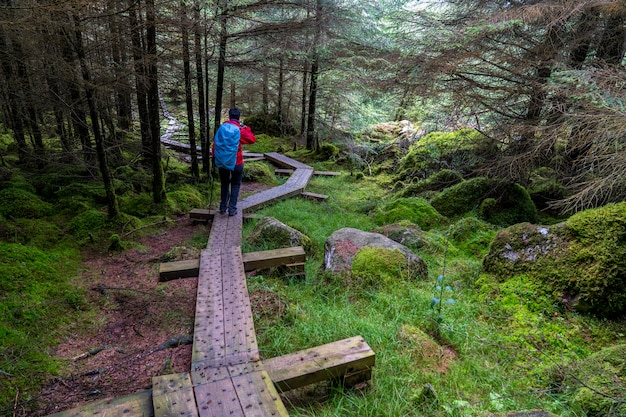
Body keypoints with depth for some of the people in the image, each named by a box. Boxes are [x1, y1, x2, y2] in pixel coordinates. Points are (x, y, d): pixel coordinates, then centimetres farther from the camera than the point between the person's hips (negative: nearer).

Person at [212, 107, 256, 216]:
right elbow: (252, 139, 0)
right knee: (235, 185, 10)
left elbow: (215, 144, 1)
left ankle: (223, 207, 21)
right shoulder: (240, 130, -10)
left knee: (224, 184, 18)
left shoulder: (221, 128, -1)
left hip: (221, 162, 3)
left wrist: (214, 158, 10)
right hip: (236, 162, -3)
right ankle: (232, 209, 6)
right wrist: (246, 128, 7)